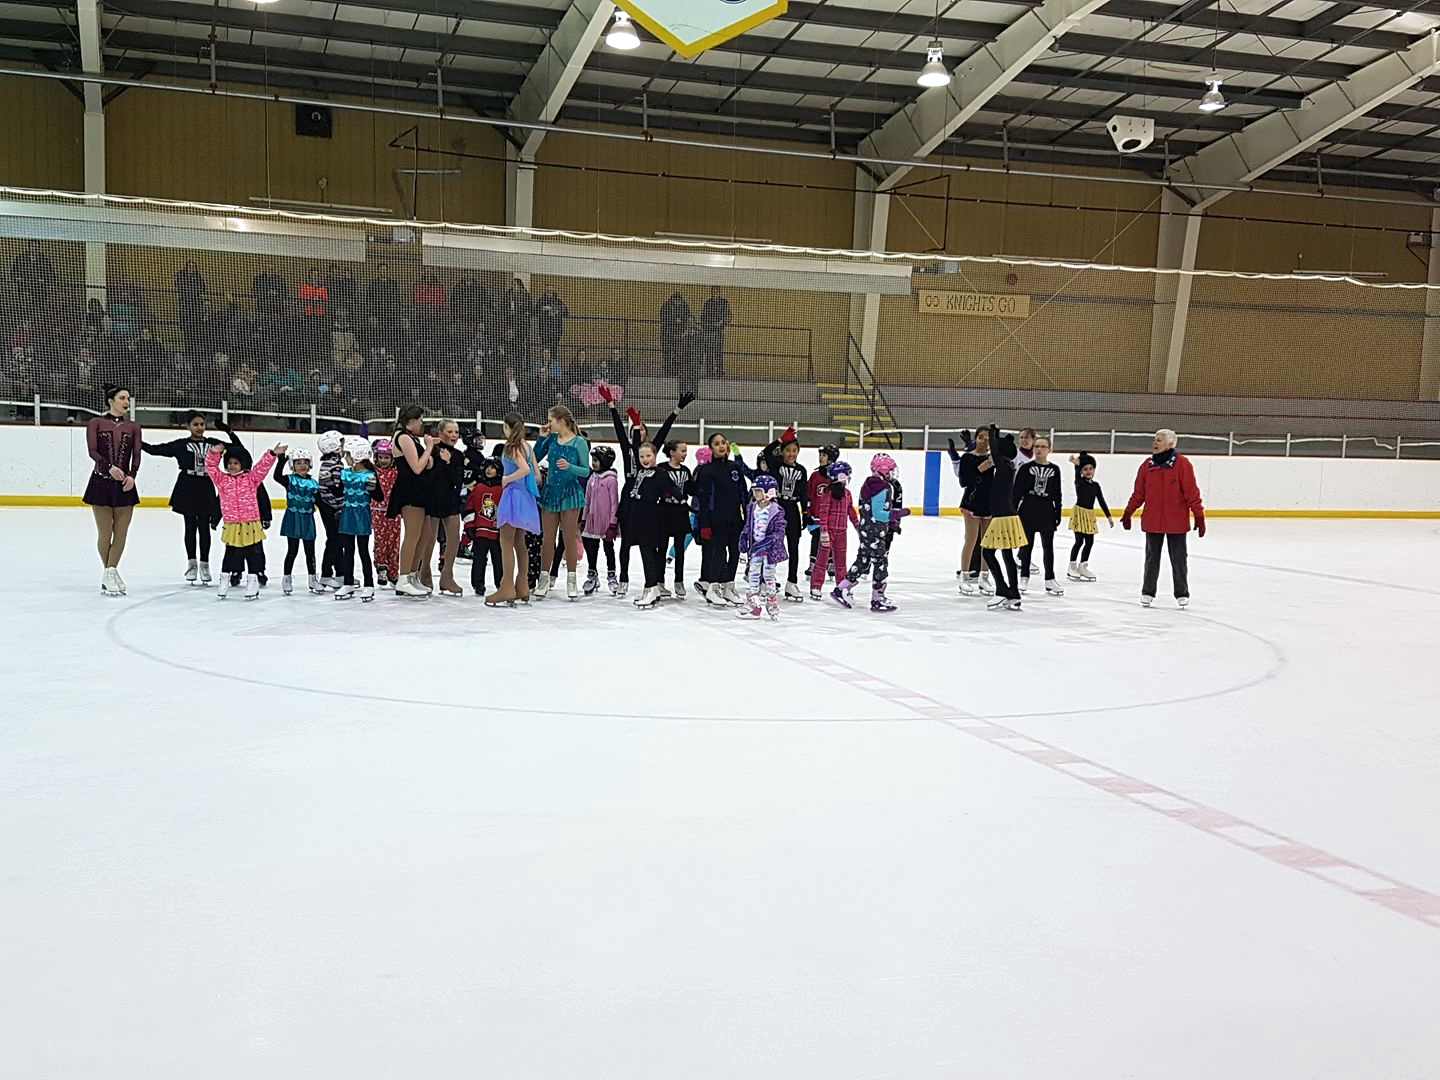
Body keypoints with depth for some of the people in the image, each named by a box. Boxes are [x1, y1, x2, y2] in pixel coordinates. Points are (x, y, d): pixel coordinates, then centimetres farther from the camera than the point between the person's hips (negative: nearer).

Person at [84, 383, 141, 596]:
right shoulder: (96, 423, 3)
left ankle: (110, 574, 6)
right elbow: (92, 451, -9)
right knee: (104, 533, 4)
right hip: (101, 482, -2)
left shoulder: (133, 427, 10)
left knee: (121, 533, 0)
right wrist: (109, 467, -26)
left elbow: (136, 455, 0)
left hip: (125, 485, 3)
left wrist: (132, 475, -18)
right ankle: (111, 573, 16)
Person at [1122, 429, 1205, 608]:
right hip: (1152, 521, 3)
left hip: (1176, 522, -3)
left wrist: (1199, 516, -8)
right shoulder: (1147, 465, 3)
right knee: (1151, 557, 10)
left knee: (1179, 558, 8)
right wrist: (1128, 513, 12)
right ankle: (1147, 593, 20)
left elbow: (1192, 492, -8)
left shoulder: (1182, 464, -8)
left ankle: (1182, 593, 20)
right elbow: (1139, 493, 10)